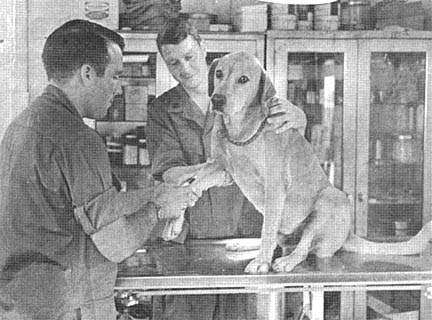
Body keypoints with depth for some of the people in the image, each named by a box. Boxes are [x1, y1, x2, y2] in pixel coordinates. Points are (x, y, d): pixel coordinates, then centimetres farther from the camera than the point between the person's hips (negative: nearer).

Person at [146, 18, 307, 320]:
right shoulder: (161, 110, 3)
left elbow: (299, 122, -5)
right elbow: (168, 172, -9)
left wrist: (292, 114, -30)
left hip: (242, 234, 0)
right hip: (186, 237, 0)